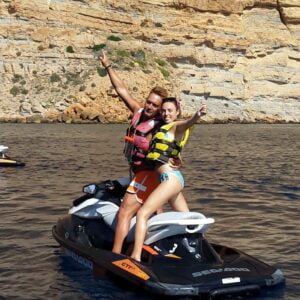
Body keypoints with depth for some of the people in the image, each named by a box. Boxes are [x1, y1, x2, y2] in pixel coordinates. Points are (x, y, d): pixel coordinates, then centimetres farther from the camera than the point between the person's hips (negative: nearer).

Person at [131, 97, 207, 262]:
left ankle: (136, 257, -26)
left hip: (170, 178, -10)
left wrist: (197, 115, -52)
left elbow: (187, 123, -30)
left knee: (142, 214, -18)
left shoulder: (177, 126, -6)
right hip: (173, 178, 11)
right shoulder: (164, 127, 20)